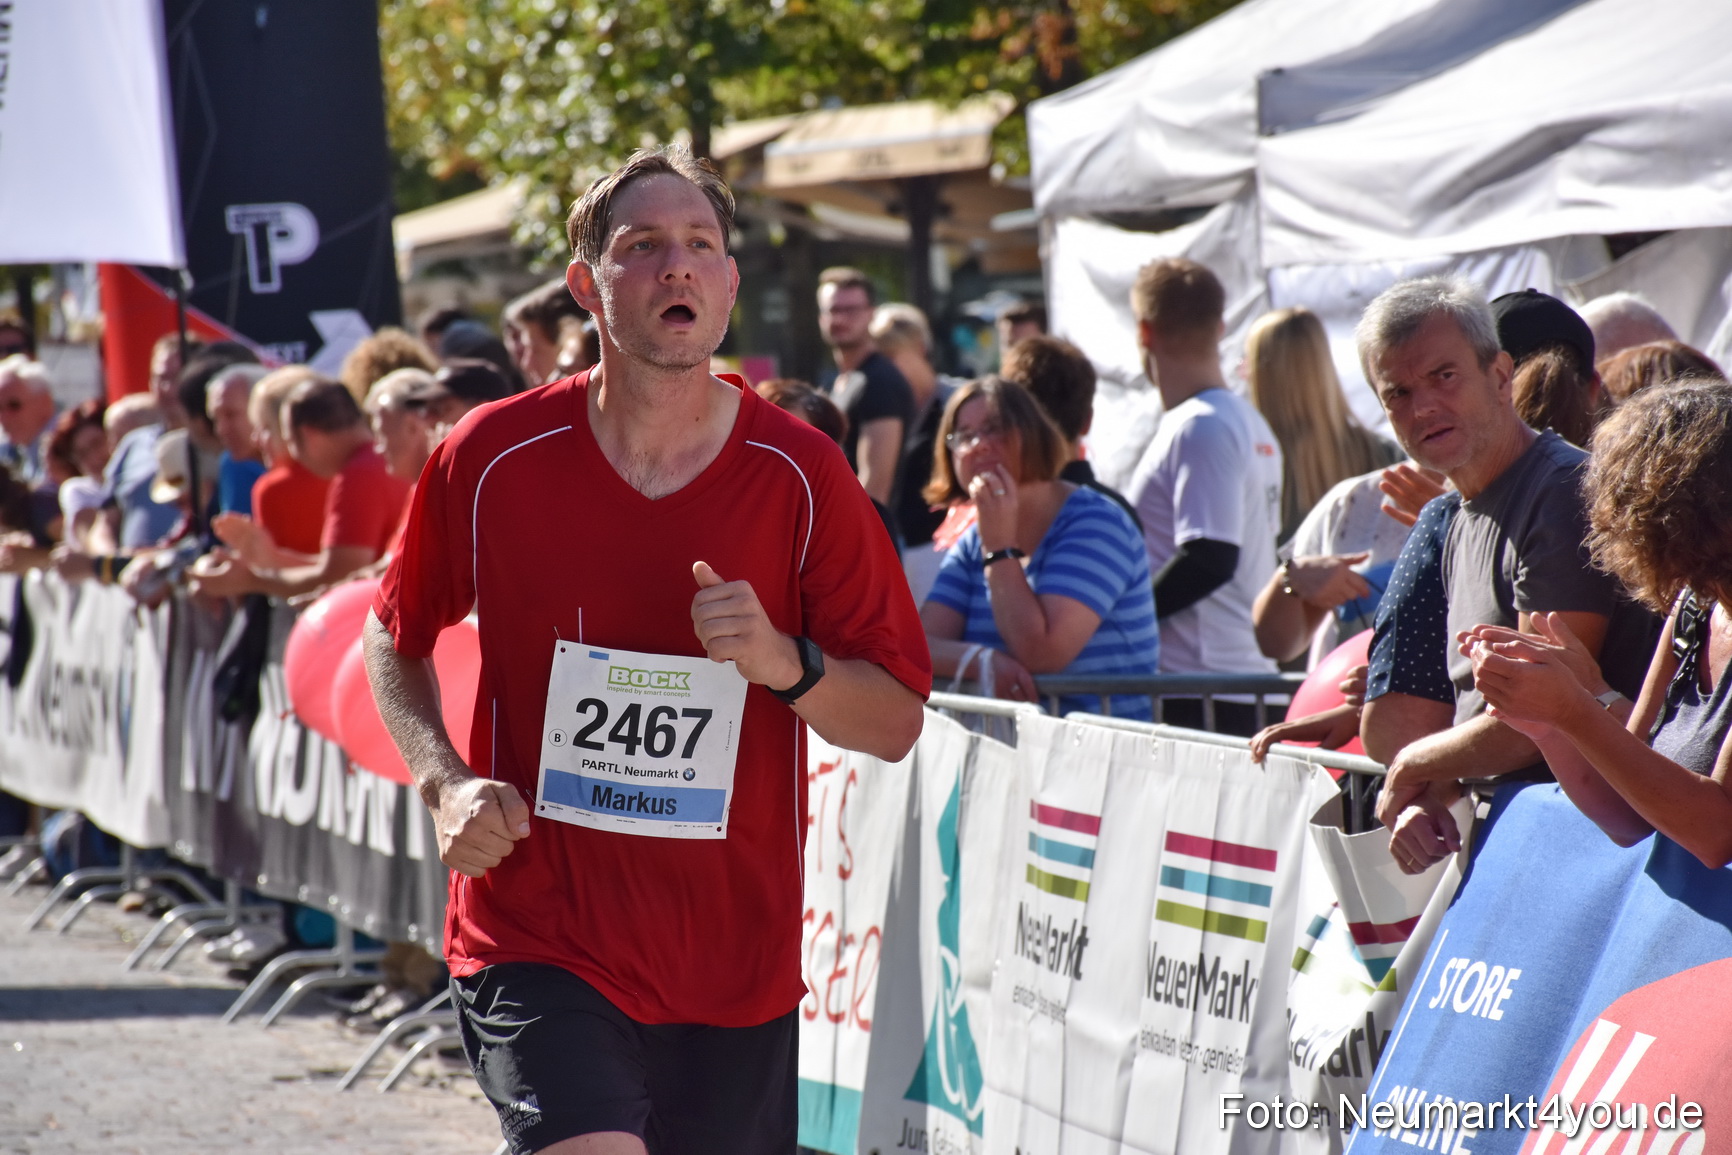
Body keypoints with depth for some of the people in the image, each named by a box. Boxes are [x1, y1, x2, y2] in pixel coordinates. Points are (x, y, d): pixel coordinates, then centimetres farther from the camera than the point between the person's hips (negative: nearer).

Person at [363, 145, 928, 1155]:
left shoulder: (802, 476, -3)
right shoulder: (492, 458, -3)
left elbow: (897, 721, 0)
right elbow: (396, 638, 14)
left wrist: (786, 663, -19)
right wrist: (448, 783, -4)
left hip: (737, 960, 2)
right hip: (536, 942, -2)